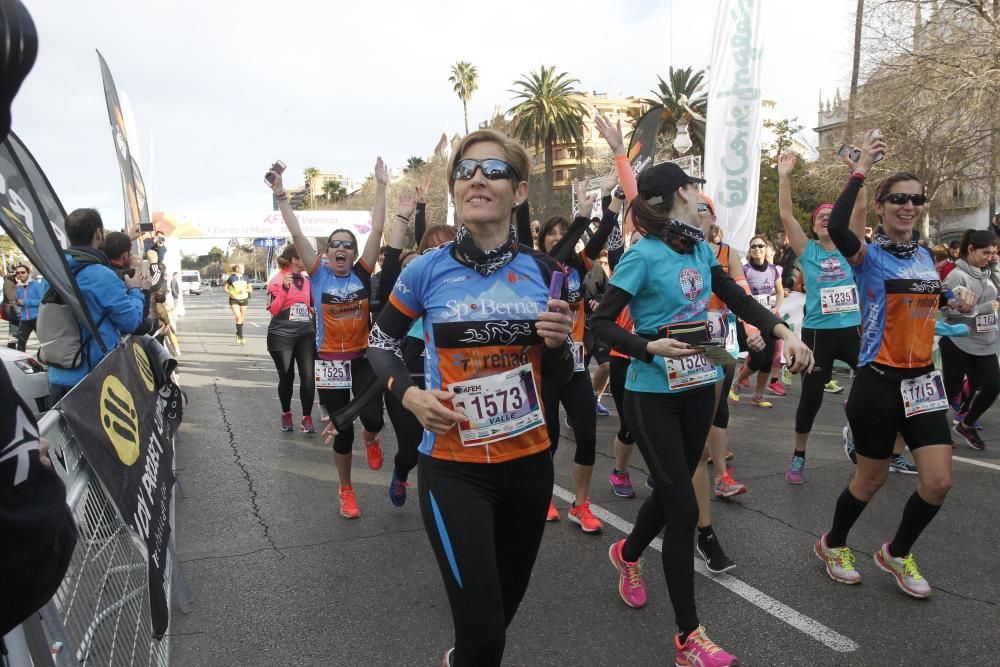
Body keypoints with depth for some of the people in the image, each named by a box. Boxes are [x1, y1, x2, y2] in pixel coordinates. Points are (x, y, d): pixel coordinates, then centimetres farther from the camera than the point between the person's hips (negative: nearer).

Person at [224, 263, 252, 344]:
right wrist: (231, 293, -15)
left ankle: (238, 334, 34)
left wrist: (245, 290, -15)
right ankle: (241, 337, -16)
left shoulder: (245, 277, 3)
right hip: (234, 300, -3)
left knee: (242, 318, 10)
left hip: (244, 299, 3)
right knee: (238, 317, -16)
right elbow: (224, 288, 2)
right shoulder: (231, 278, -5)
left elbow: (251, 289, 6)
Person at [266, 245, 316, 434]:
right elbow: (273, 310, -12)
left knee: (308, 376, -6)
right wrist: (284, 288, -22)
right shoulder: (277, 280, -5)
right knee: (286, 377, 6)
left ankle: (307, 418, 2)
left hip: (306, 334, 4)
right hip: (282, 336, -3)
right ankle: (286, 415, 26)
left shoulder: (306, 280, 10)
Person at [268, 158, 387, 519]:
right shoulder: (319, 273, -2)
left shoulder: (362, 273, -2)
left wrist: (381, 186, -6)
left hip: (363, 358, 0)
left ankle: (371, 439, 25)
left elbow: (377, 230, -5)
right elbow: (296, 234, -8)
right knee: (342, 430, 8)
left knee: (372, 417, -16)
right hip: (330, 362, 0)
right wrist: (281, 194, -13)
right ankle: (346, 490, 31)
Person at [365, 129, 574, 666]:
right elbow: (380, 344, 4)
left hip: (528, 461, 4)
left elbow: (557, 378, 5)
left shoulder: (543, 273, -4)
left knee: (505, 605, 23)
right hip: (453, 467, -3)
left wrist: (557, 344, -17)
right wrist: (408, 394, -14)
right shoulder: (427, 271, -11)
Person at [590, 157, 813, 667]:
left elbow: (737, 298, 14)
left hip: (699, 388, 7)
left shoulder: (700, 248, 5)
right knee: (683, 508, -5)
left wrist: (785, 332, 4)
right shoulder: (643, 255, -16)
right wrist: (650, 347, -29)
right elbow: (601, 323, -16)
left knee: (673, 491, 18)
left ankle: (627, 553, 48)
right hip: (654, 395, -7)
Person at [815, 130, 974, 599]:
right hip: (878, 381, -5)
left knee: (939, 482, 0)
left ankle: (897, 554, 25)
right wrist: (861, 170, -30)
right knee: (872, 479, 7)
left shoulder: (925, 257, 9)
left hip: (922, 380, 6)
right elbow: (836, 228, -34)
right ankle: (832, 544, 33)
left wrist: (959, 299, 8)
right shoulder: (868, 255, -11)